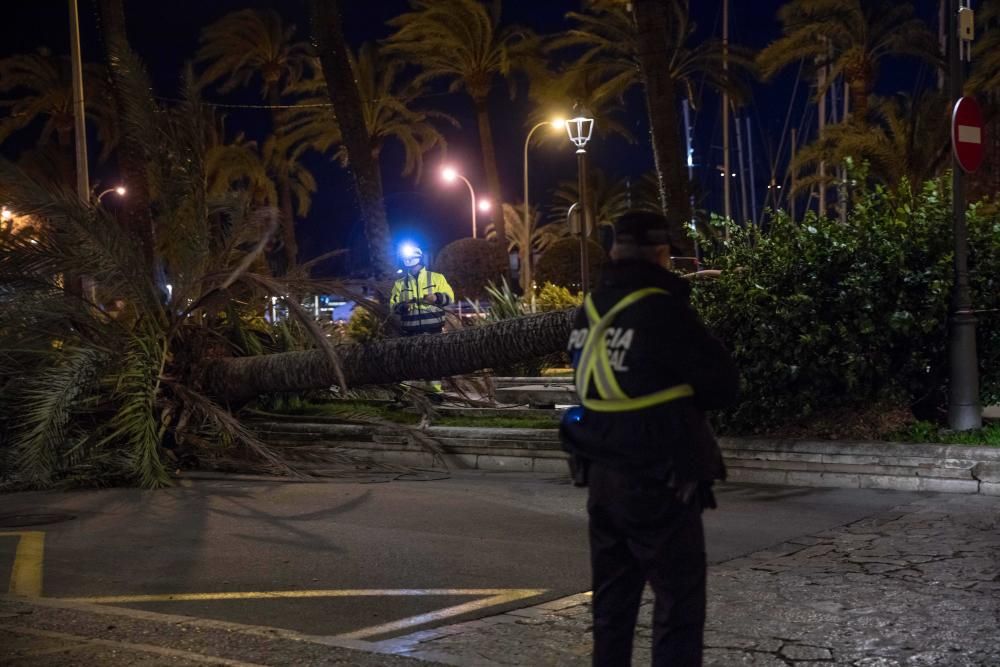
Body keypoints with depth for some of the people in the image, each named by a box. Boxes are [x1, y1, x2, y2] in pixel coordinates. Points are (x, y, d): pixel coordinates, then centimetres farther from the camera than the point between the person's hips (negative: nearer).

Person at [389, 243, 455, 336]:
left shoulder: (437, 278, 8)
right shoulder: (400, 283, 13)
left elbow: (449, 297, 5)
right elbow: (393, 306, 9)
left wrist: (437, 298, -15)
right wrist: (402, 307, -14)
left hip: (434, 330, -1)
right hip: (410, 333, 1)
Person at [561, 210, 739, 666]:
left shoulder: (590, 311, 5)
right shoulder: (662, 310, -17)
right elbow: (725, 385, -9)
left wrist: (664, 396, 6)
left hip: (602, 477, 7)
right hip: (657, 485, -7)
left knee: (612, 603, 16)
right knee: (679, 608, 0)